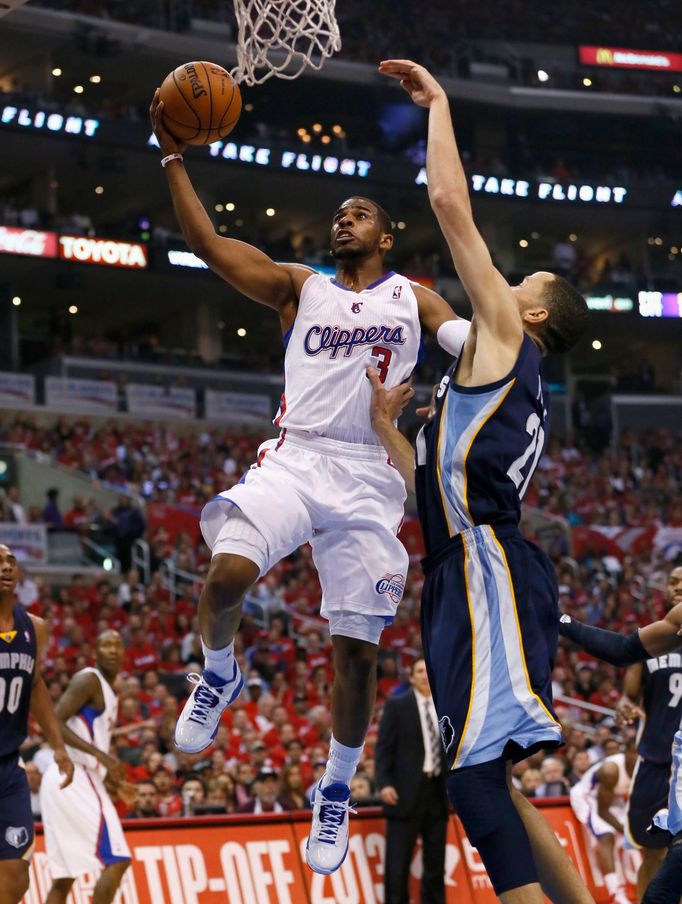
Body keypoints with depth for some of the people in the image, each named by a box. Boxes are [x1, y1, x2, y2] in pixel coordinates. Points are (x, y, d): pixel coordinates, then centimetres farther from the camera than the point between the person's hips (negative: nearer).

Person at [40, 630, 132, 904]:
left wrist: (115, 784, 19)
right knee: (117, 859, -13)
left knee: (64, 877, 8)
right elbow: (54, 722, -19)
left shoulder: (108, 693, 23)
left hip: (72, 779, 10)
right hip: (74, 777, -10)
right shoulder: (88, 680, -7)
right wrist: (102, 755, -23)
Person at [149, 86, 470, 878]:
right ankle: (218, 675, 3)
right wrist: (172, 156, 1)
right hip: (294, 458, 0)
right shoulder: (300, 287, 16)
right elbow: (208, 244, 7)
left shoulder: (411, 297, 16)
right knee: (227, 572, -29)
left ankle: (336, 791, 19)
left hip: (369, 479, 0)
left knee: (355, 650, 0)